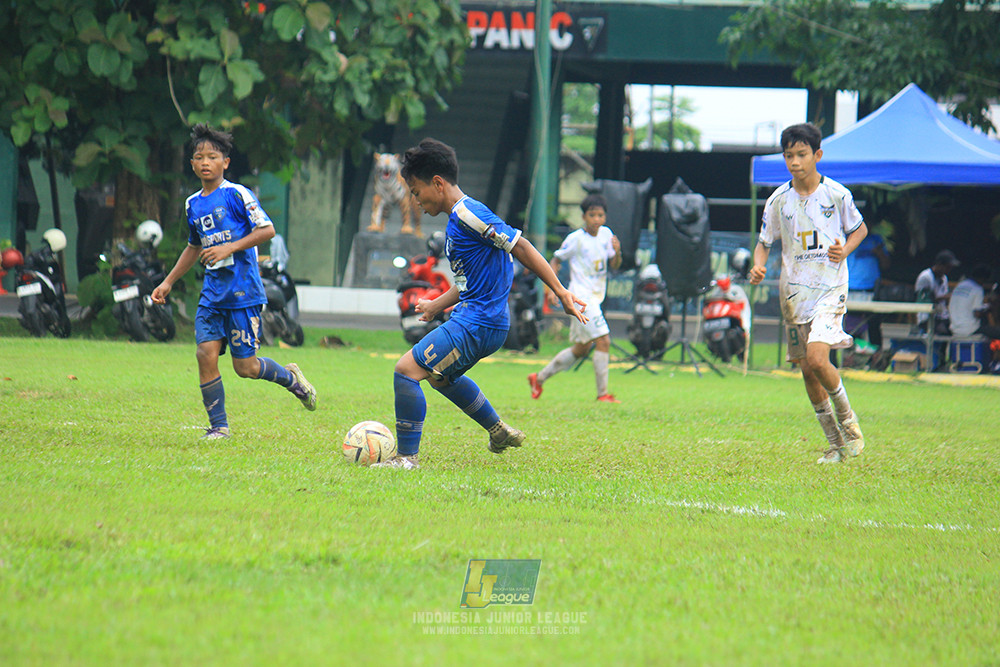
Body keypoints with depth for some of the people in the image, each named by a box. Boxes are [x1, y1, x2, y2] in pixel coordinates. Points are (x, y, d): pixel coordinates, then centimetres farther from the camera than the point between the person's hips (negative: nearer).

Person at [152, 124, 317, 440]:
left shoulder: (236, 195, -8)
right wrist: (169, 282, 25)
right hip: (212, 292, 6)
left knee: (245, 367, -3)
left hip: (242, 291, -6)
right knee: (206, 353, -8)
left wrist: (231, 247, -20)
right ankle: (218, 426, 2)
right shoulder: (193, 204, 13)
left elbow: (267, 230, -12)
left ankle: (290, 377, 26)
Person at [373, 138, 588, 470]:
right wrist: (437, 305, 29)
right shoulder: (456, 219, 14)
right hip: (471, 317, 11)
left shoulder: (468, 214, -17)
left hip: (477, 324, -11)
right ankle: (499, 431, 43)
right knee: (440, 376, 33)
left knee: (406, 370, -16)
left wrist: (561, 293, -19)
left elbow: (520, 247, -19)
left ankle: (407, 456, -11)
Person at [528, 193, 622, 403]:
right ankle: (602, 393, -12)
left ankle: (539, 378, 26)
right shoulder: (576, 239, -9)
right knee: (603, 341, -17)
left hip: (595, 298, 8)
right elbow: (556, 261, 0)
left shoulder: (606, 234, 8)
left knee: (581, 349, 15)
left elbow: (615, 265, 12)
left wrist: (617, 252, -10)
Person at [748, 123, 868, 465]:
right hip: (794, 292, 4)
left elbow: (860, 229, 11)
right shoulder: (778, 200, 3)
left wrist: (844, 250, -9)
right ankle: (835, 442, 18)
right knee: (807, 371, 5)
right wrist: (758, 266, -9)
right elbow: (764, 242, 12)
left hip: (830, 287, -4)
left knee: (817, 358, -23)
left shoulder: (836, 194, -4)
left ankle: (847, 419, 2)